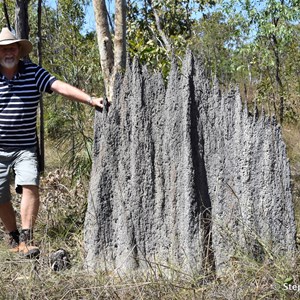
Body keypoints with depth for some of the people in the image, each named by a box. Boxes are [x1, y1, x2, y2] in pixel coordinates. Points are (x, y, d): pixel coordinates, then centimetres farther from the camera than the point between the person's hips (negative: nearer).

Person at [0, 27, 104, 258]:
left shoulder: (33, 72, -3)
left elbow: (61, 87, -15)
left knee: (30, 186, -18)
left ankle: (26, 239, -9)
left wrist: (90, 99, -28)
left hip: (25, 147, -1)